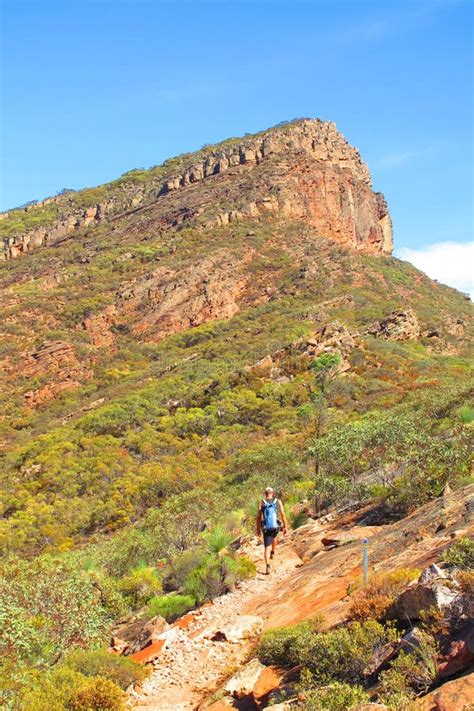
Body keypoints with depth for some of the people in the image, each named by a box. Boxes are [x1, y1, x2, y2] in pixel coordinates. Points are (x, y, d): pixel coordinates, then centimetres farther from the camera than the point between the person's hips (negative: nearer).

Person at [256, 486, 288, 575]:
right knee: (274, 536, 37)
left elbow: (258, 516, -1)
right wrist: (285, 527, 6)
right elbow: (283, 515, -1)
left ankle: (267, 565, -15)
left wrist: (258, 529, 8)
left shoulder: (262, 502, -1)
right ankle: (273, 553, 46)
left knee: (267, 547, 1)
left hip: (266, 528, -1)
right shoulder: (278, 501, 1)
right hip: (276, 526, 1)